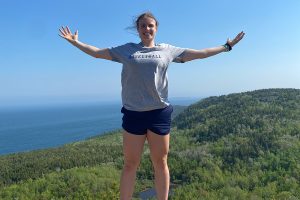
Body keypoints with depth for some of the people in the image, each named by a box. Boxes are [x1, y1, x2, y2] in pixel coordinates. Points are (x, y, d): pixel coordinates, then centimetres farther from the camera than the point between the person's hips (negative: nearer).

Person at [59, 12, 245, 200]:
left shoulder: (167, 50, 9)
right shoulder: (126, 49, 10)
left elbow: (199, 53, 13)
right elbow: (97, 52, 17)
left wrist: (227, 46, 16)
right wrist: (75, 42, 16)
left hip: (160, 113, 1)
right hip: (133, 113, 0)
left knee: (161, 163, 10)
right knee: (130, 164, 7)